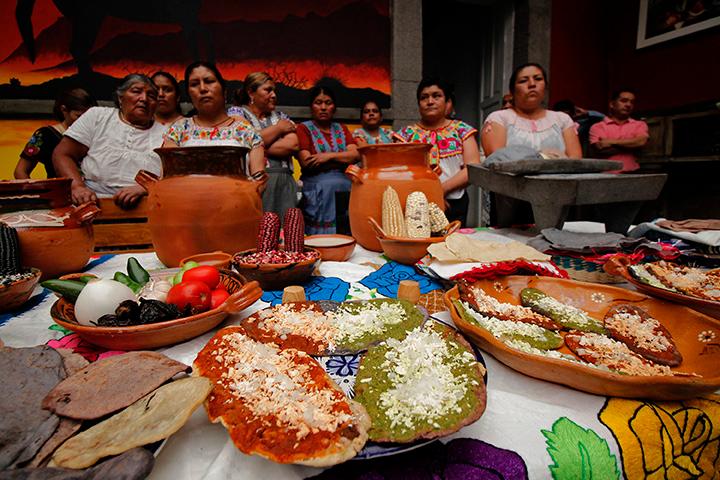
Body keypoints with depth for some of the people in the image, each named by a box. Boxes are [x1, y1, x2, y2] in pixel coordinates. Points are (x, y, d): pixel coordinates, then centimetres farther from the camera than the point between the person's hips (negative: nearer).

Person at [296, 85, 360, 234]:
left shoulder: (341, 129, 21)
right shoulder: (304, 128, 8)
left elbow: (355, 155, 5)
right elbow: (306, 162, -8)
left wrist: (329, 156, -10)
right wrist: (343, 160, -3)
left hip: (344, 182, 4)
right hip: (316, 184, -3)